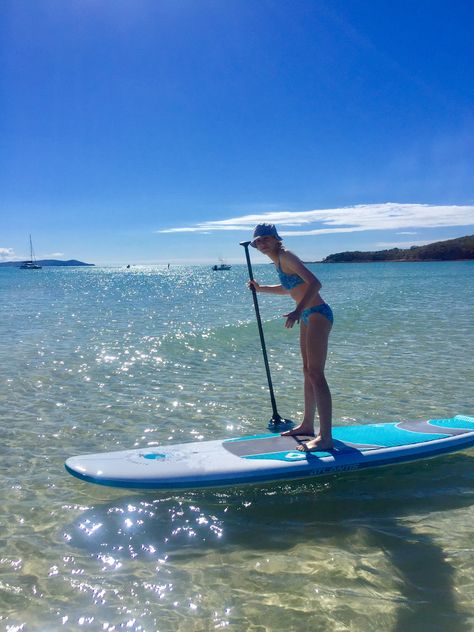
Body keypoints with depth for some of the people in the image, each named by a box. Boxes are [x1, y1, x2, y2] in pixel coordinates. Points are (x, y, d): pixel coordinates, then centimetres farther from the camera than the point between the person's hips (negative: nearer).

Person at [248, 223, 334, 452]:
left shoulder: (285, 256, -15)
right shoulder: (278, 260, 14)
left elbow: (314, 283, -26)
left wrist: (298, 311, -35)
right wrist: (260, 289, 25)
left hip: (317, 314, -10)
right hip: (308, 316, 10)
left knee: (316, 375, -14)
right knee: (308, 372, 17)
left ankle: (325, 437, -13)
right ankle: (307, 425, 29)